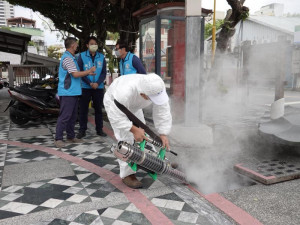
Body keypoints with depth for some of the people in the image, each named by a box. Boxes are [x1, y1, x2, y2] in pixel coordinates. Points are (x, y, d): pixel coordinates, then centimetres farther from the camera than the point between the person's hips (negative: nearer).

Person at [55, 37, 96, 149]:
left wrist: (87, 73, 18)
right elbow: (75, 74, -20)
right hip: (67, 92, -10)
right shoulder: (67, 58, -14)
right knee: (64, 116, -8)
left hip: (73, 92, 10)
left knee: (72, 116, 14)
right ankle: (58, 139, -2)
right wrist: (89, 71, -10)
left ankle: (70, 137, 23)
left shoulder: (71, 57, 19)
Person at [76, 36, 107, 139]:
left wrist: (97, 83, -12)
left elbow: (104, 73, 4)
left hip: (99, 87, 2)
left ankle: (99, 129, 18)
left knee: (98, 109, 8)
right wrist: (89, 83, -13)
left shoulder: (101, 57, 7)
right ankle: (82, 130, 11)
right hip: (85, 87, -2)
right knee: (83, 109, 2)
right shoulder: (82, 56, 2)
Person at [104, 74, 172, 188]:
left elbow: (162, 111, -24)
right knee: (125, 137, -14)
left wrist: (163, 134, -27)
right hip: (114, 103, -5)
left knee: (143, 132, 13)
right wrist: (134, 129, -40)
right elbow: (117, 117, -38)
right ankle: (127, 174, -6)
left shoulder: (158, 88, -33)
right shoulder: (125, 92, -48)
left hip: (133, 105, 6)